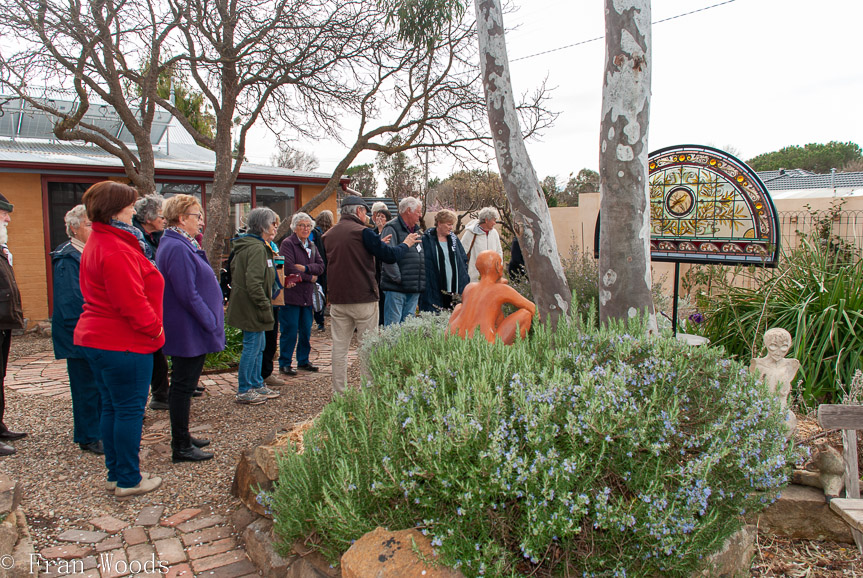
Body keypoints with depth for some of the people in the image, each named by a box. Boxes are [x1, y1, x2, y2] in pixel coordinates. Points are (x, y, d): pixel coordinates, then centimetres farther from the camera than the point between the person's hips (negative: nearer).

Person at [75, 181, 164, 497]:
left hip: (96, 338, 11)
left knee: (112, 407, 17)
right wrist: (155, 328, -9)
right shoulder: (117, 250, -22)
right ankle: (128, 480, 11)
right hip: (124, 342, -11)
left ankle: (116, 473, 29)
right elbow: (132, 302, -24)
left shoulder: (96, 243, 13)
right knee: (130, 409, 0)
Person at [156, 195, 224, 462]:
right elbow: (188, 295, -23)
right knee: (183, 386, -1)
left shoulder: (181, 245, 13)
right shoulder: (177, 248, -21)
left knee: (183, 385, 18)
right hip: (189, 332, -11)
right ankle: (181, 447, 9)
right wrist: (211, 322, -18)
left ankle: (182, 437, 31)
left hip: (185, 331, 11)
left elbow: (197, 279, 14)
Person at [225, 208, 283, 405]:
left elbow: (234, 272, 22)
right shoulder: (257, 248, -19)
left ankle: (257, 385, 28)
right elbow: (254, 283, -26)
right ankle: (244, 391, 8)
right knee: (252, 347, -2)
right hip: (251, 308, -11)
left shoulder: (244, 246, 15)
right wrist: (265, 307, -21)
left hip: (244, 305, 11)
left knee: (258, 346, 18)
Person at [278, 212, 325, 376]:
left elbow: (320, 266, 5)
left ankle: (303, 361, 24)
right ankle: (284, 364, 10)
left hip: (307, 295, 6)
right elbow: (289, 269, -18)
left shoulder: (311, 245, 15)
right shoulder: (287, 243, -7)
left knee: (306, 330, 11)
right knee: (290, 331, -2)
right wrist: (310, 277, -8)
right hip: (291, 294, -6)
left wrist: (305, 268, -14)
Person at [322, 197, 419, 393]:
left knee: (340, 347, 10)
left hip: (337, 300, 5)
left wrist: (377, 245, 23)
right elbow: (390, 256, -11)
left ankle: (339, 393, 15)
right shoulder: (362, 232, -9)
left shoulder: (328, 235, 10)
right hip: (363, 298, -5)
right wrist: (406, 244, 8)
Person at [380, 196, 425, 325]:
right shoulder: (392, 229, -9)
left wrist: (421, 283, 16)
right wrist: (398, 278, -17)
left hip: (414, 290, 8)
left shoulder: (416, 230, 19)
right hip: (396, 289, -8)